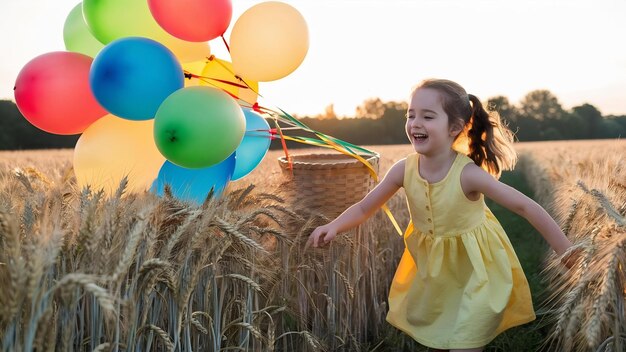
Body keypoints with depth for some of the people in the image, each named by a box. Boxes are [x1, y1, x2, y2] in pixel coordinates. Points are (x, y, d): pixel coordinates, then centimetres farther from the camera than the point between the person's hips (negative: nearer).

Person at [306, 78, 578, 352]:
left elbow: (525, 207, -24)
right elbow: (365, 208, -6)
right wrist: (334, 226, -24)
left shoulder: (468, 174, -29)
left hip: (475, 271, -4)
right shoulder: (403, 170, -17)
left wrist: (564, 248, -23)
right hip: (431, 267, 4)